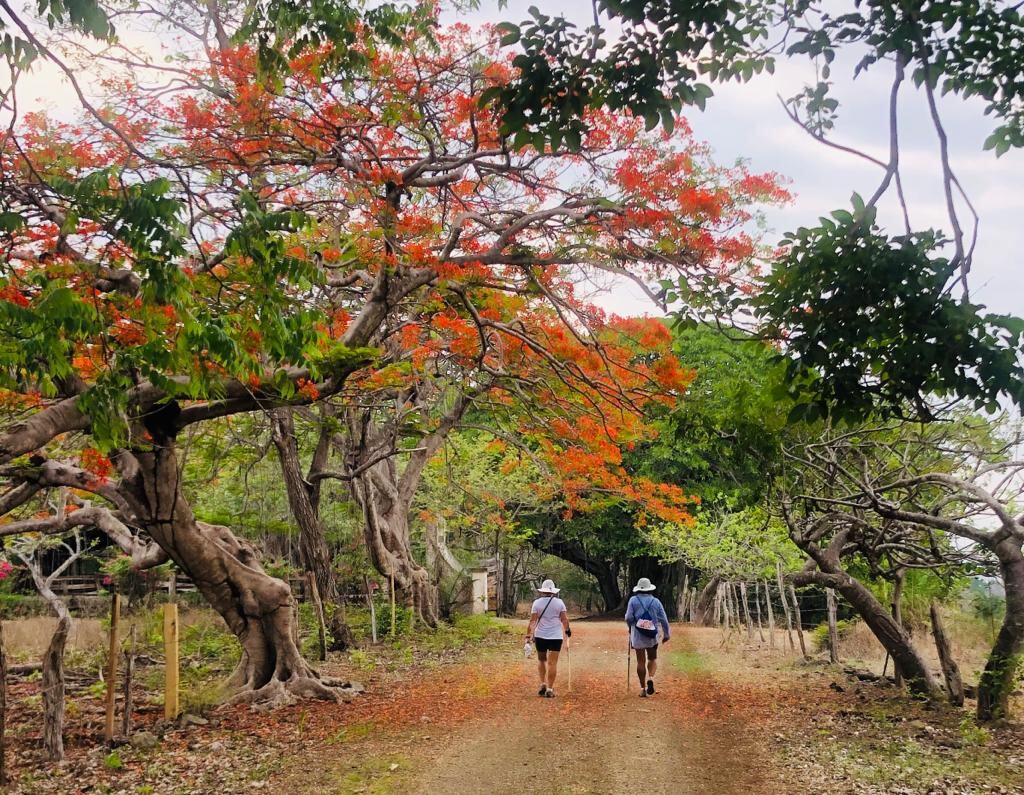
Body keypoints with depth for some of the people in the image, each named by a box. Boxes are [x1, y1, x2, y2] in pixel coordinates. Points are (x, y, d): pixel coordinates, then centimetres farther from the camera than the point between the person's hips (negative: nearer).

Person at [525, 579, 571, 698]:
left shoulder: (537, 602, -3)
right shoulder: (559, 602, -1)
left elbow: (532, 621, -8)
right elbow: (564, 619, 1)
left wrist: (529, 635, -8)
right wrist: (567, 630, 18)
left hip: (540, 636, 1)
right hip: (555, 636, -1)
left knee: (541, 660, 20)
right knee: (552, 663, 0)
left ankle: (543, 684, 13)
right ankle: (549, 689, -2)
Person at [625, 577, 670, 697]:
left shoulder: (633, 600, -5)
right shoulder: (656, 601, 1)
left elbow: (628, 618, -10)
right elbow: (664, 619, 1)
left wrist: (630, 627, 12)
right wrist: (666, 634, 13)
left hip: (637, 635, -1)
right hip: (652, 636, 1)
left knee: (641, 661, 7)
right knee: (652, 659, 18)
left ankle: (643, 688, 7)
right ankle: (650, 678, -7)